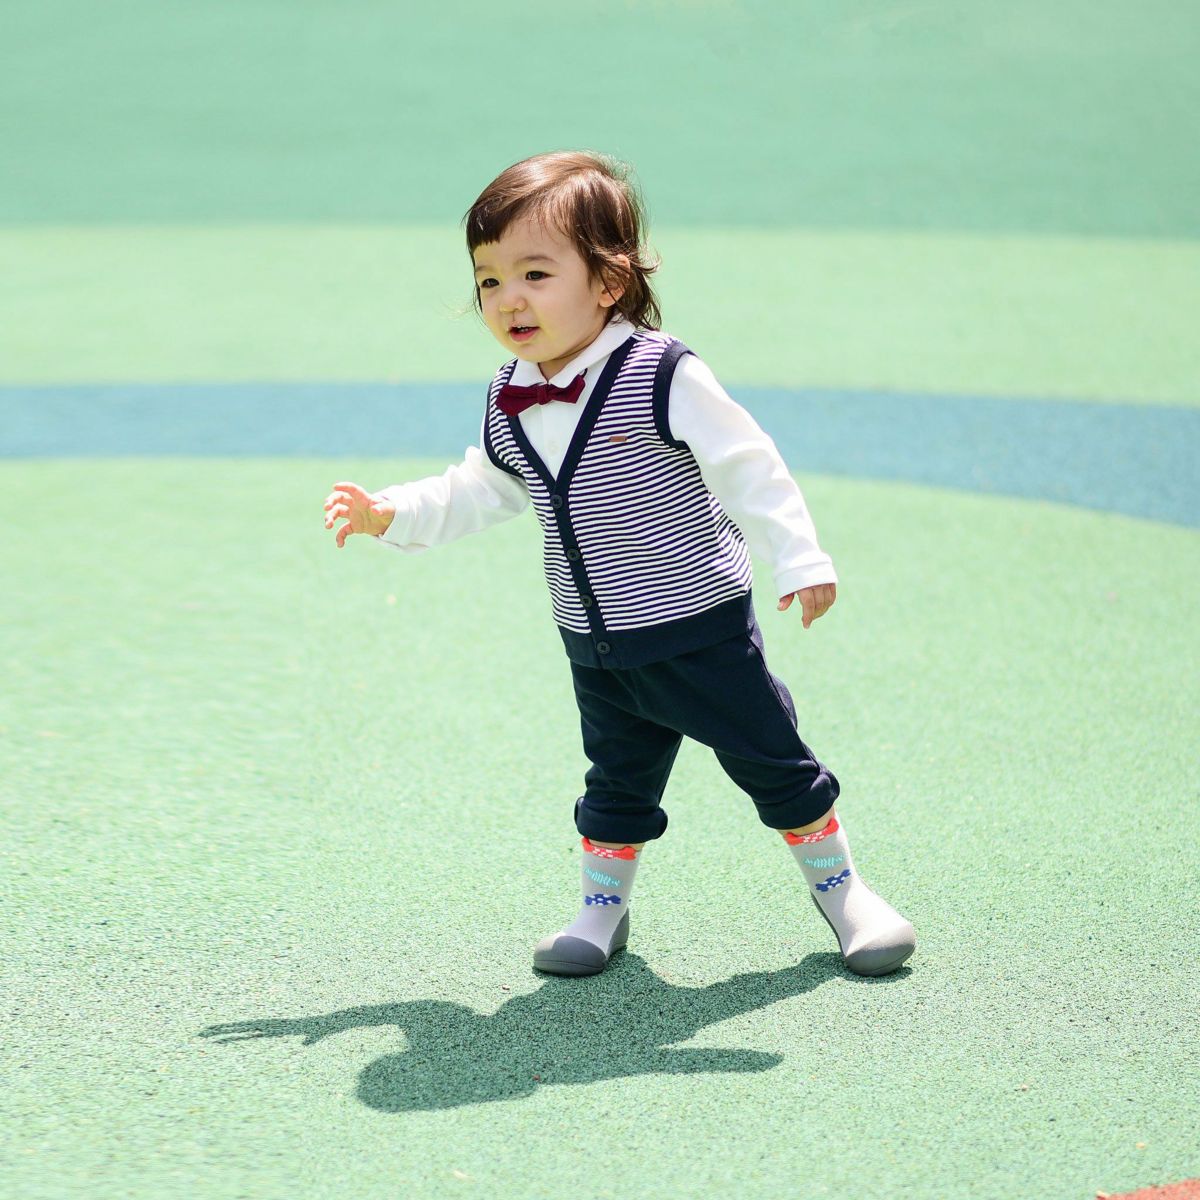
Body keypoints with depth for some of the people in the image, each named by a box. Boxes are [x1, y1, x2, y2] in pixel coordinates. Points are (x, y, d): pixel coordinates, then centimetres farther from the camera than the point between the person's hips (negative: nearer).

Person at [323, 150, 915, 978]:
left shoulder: (662, 378, -19)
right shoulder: (508, 406, 1)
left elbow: (748, 468, -19)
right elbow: (479, 494, 16)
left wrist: (799, 560, -24)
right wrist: (391, 514, 7)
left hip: (701, 628, -5)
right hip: (598, 651, 5)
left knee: (773, 763, 6)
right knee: (617, 785, 17)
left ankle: (840, 888, 25)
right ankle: (603, 910, 32)